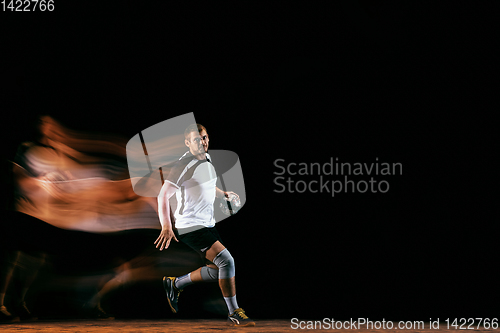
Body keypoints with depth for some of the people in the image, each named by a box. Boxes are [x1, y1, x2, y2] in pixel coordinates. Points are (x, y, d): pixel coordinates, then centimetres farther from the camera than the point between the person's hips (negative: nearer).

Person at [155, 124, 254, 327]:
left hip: (208, 225, 9)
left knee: (218, 270, 11)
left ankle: (175, 284, 30)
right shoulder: (183, 165, -17)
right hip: (189, 226, -9)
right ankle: (234, 314, -8)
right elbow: (163, 195, -19)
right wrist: (166, 226, -28)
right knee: (226, 260, -20)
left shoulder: (207, 159, 10)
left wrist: (224, 194, 12)